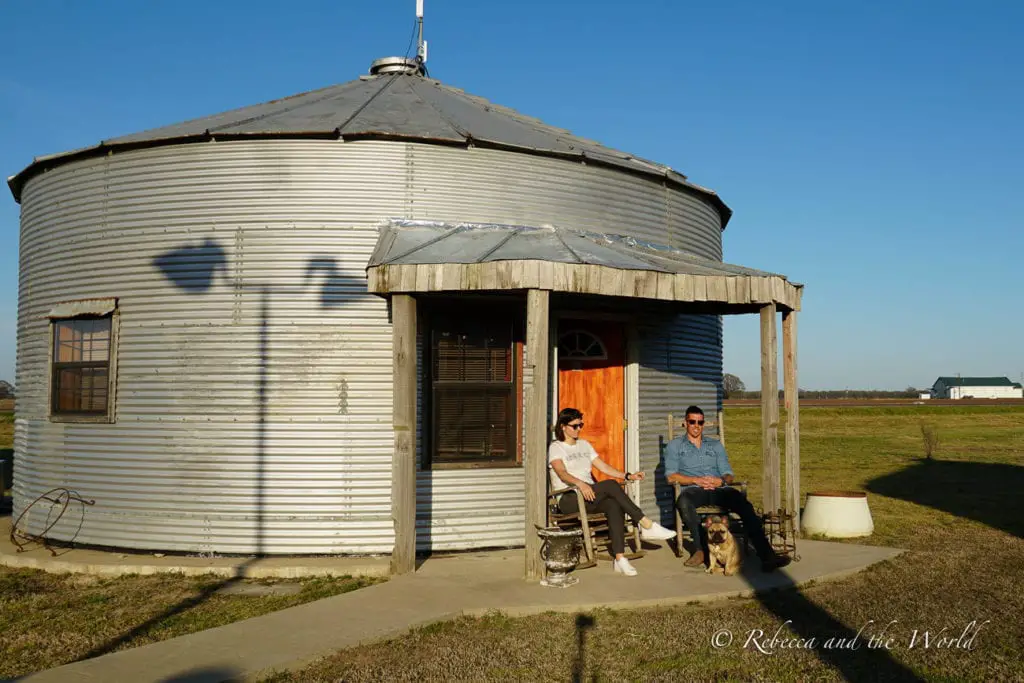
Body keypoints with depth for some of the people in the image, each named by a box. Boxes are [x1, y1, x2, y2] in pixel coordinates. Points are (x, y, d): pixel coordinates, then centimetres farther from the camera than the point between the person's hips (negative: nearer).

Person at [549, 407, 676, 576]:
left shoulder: (584, 445, 22)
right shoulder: (556, 447, 1)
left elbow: (603, 466, 17)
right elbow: (561, 472, -17)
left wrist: (628, 476, 2)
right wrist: (580, 484, -37)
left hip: (588, 497, 6)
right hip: (568, 499, -6)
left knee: (615, 505, -29)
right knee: (611, 485, -29)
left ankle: (620, 559, -36)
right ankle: (647, 526, -28)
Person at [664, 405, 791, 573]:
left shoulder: (716, 445, 26)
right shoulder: (675, 446, 17)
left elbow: (728, 475, 19)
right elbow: (671, 476, 3)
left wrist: (721, 481, -6)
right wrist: (696, 480, -11)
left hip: (718, 489, 2)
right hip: (693, 489, -2)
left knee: (743, 503, -29)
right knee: (683, 502, -40)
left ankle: (766, 556, -37)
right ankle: (702, 548, -30)